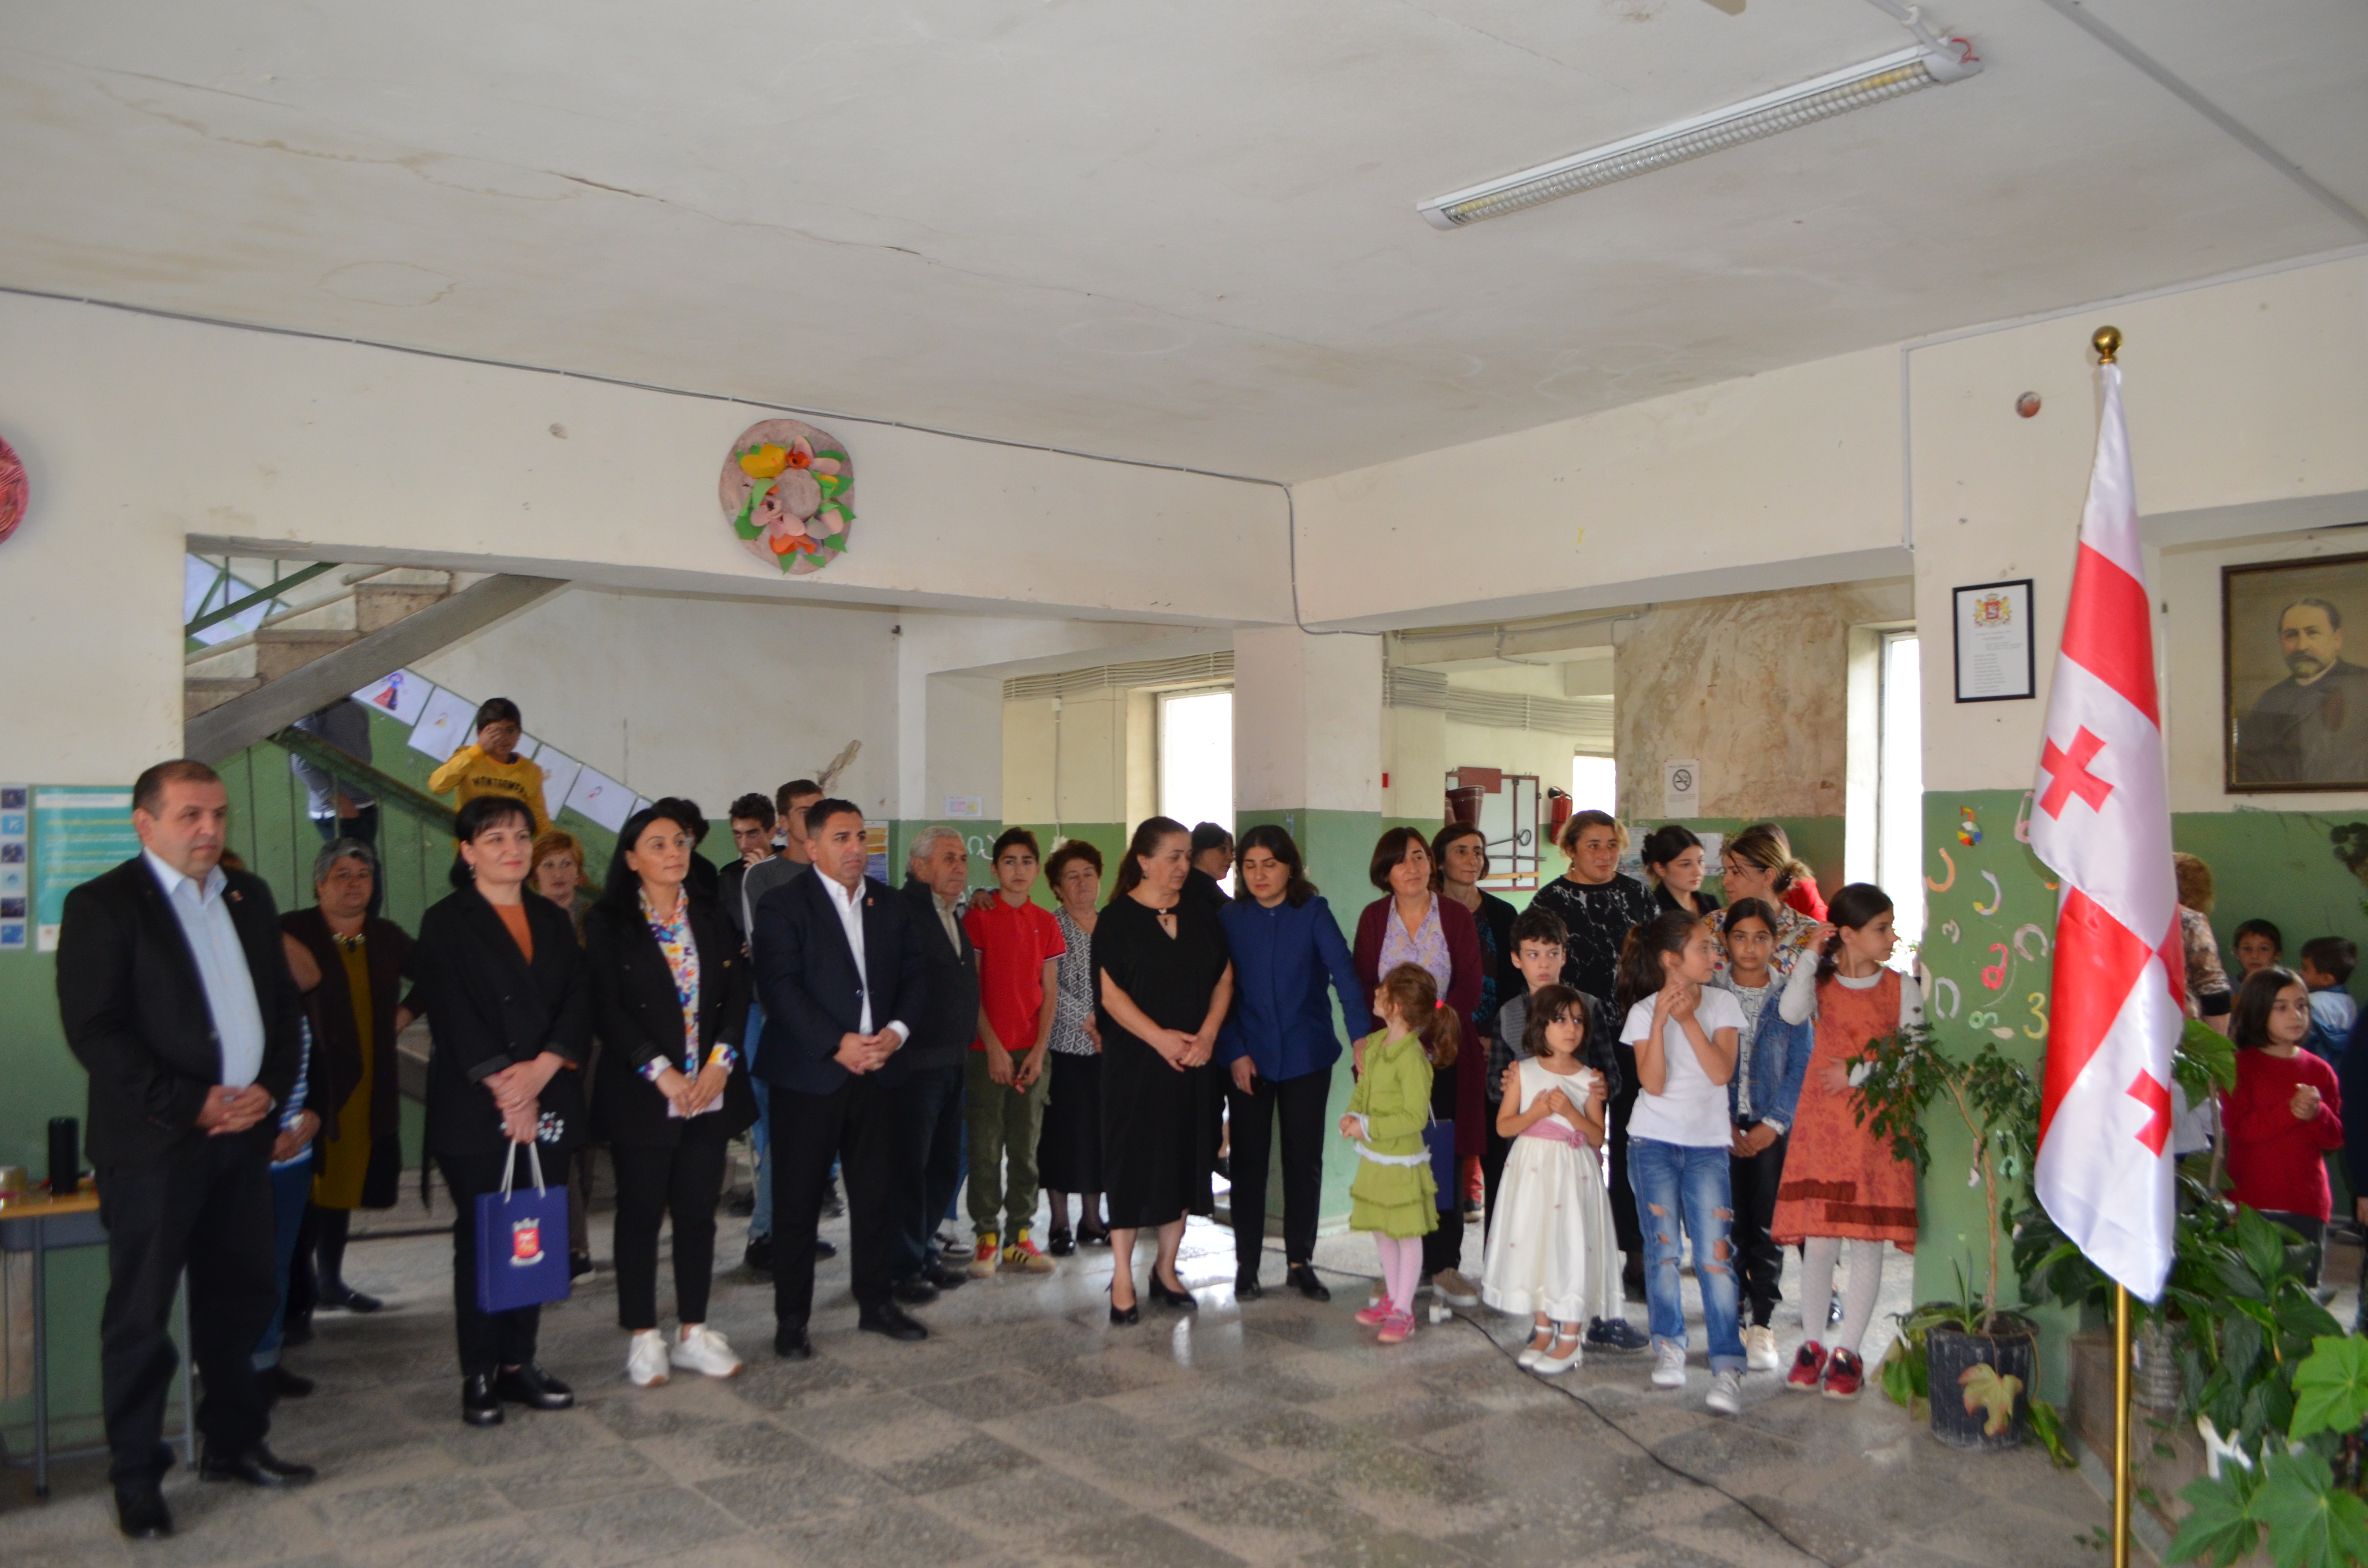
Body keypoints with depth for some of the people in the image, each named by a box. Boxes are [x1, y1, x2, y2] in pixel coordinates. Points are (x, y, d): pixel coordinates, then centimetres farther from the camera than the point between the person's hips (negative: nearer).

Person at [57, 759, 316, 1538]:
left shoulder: (248, 897, 11)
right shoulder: (102, 905, -7)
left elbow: (285, 1005, 13)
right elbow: (94, 1030, -13)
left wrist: (270, 1090, -2)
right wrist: (192, 1103, -16)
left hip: (244, 1132, 6)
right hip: (153, 1140, -5)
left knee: (240, 1298, 13)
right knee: (141, 1314, 5)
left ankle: (234, 1443, 28)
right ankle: (137, 1476, 17)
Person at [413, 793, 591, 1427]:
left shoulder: (551, 919, 14)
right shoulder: (447, 922, -1)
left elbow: (578, 1000, 5)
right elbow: (453, 1015, -10)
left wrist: (543, 1068, -11)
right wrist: (505, 1089, -15)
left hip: (548, 1105, 4)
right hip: (475, 1110, -4)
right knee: (481, 1241, 1)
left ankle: (519, 1364, 16)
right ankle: (479, 1376, 11)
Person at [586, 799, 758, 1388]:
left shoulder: (712, 921, 11)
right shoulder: (608, 925, -2)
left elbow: (738, 996, 6)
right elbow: (607, 1010, -8)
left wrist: (720, 1063, -9)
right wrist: (662, 1073, -15)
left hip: (710, 1091, 4)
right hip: (641, 1096, -4)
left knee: (698, 1211, 8)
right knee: (641, 1213, 4)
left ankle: (694, 1332, 18)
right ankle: (643, 1337, 15)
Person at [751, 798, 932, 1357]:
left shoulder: (891, 906, 12)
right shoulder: (782, 906, -5)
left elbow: (915, 976, 9)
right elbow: (780, 987, -14)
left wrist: (896, 1031, -9)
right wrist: (838, 1044, -19)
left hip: (875, 1071, 5)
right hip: (808, 1075, -5)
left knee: (877, 1195, 12)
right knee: (797, 1203, 3)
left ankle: (877, 1303, 26)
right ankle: (791, 1320, 14)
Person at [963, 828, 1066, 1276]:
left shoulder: (1046, 923, 9)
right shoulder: (979, 917, -2)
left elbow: (1050, 991, 8)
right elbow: (970, 988, -5)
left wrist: (1039, 1050, -2)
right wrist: (993, 1046, -11)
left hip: (1032, 1052, 4)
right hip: (987, 1050, -3)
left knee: (1026, 1148, 7)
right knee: (985, 1149, 0)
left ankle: (1019, 1236, 14)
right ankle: (986, 1238, 8)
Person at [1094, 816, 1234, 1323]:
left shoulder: (1201, 916, 9)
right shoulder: (1117, 919, -5)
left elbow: (1224, 979, 9)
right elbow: (1110, 993, -10)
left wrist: (1207, 1034, -7)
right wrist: (1160, 1038, -18)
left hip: (1192, 1061, 5)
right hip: (1134, 1060, -4)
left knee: (1185, 1160, 9)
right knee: (1133, 1162, -1)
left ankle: (1166, 1270, 23)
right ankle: (1123, 1278, 8)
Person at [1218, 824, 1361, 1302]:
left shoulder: (1314, 913, -4)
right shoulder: (1230, 918, -1)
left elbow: (1343, 971, -15)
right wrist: (1235, 1052, -10)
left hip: (1306, 1057, 0)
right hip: (1248, 1059, 0)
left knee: (1305, 1159, 8)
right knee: (1248, 1160, 7)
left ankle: (1300, 1262, 21)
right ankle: (1247, 1265, 19)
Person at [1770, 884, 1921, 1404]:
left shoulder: (1902, 988, 3)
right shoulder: (1821, 980, 3)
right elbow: (1791, 1012, -18)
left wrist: (1859, 1074, -9)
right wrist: (1812, 955, -14)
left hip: (1878, 1125, 0)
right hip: (1823, 1126, 0)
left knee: (1867, 1242, 1)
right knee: (1818, 1240, 1)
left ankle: (1847, 1351, 11)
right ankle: (1812, 1344, 16)